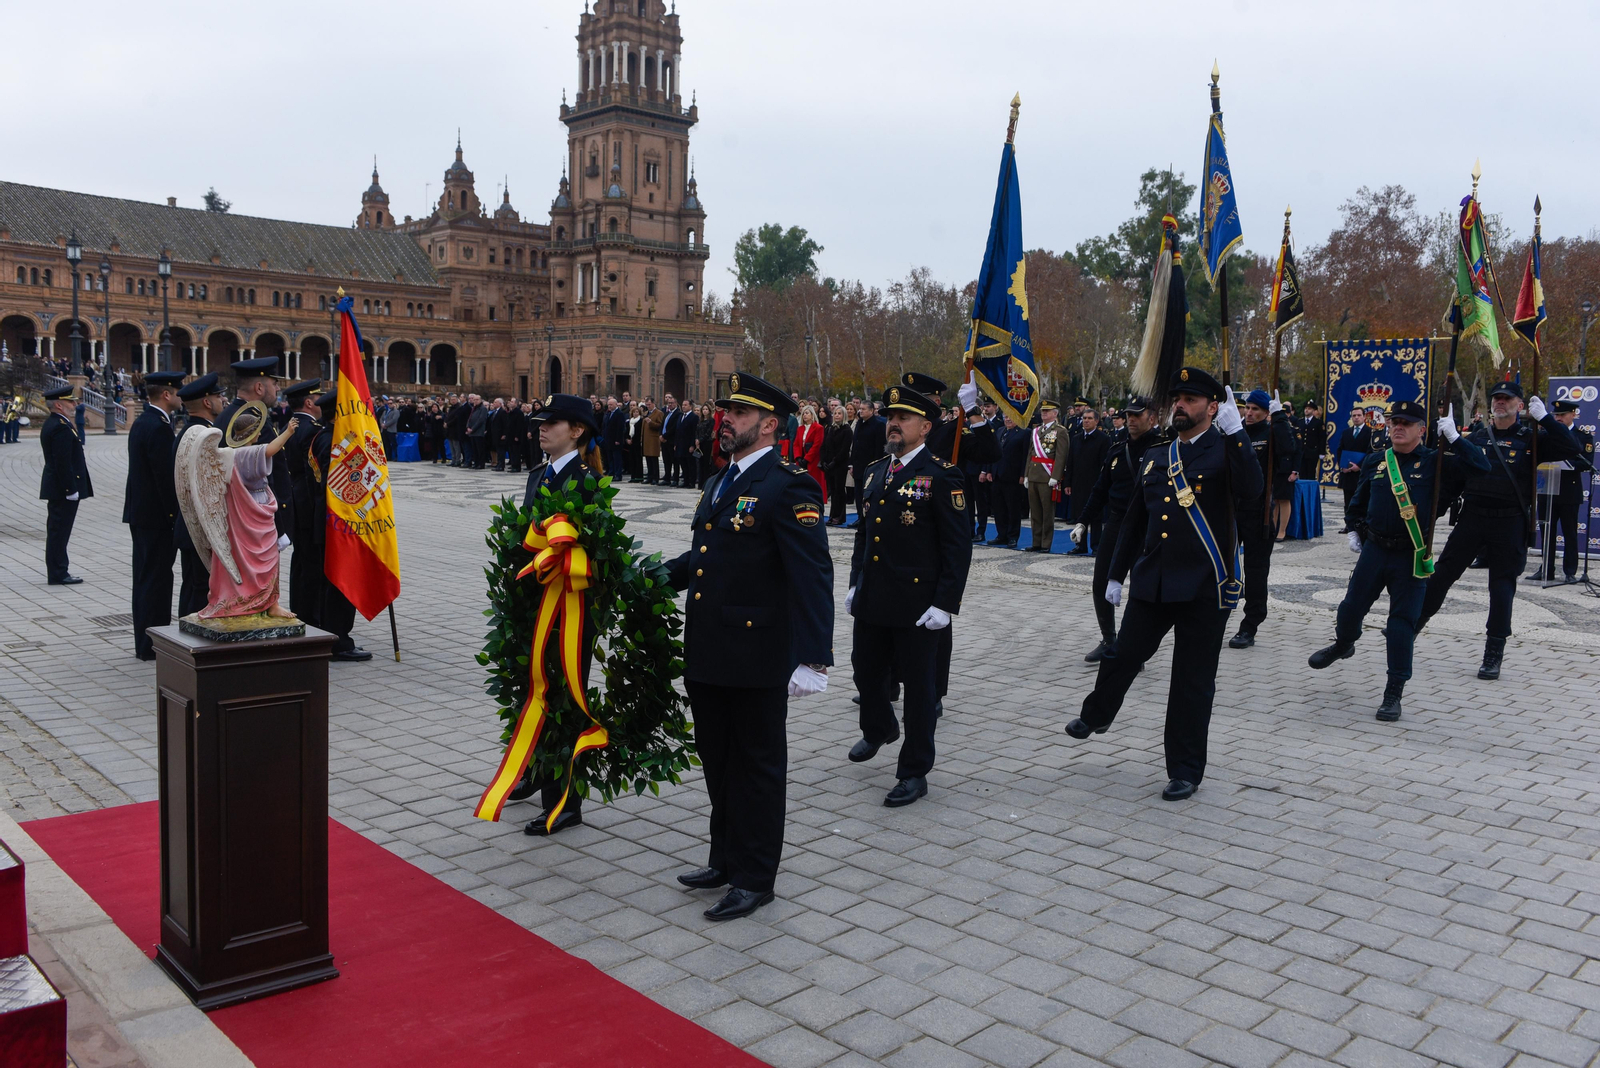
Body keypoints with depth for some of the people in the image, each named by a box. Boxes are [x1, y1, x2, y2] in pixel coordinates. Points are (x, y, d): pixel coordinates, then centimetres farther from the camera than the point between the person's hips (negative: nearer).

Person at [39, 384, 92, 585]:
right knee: (59, 531, -5)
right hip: (63, 489, -10)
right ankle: (58, 574, 0)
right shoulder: (61, 427, -18)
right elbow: (63, 463, -22)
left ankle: (58, 571, 21)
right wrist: (70, 489, -21)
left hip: (56, 489, 10)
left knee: (57, 531, 14)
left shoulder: (51, 424, 15)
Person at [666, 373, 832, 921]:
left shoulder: (787, 486, -15)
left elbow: (812, 576, -20)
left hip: (757, 660, -8)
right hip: (707, 655, 8)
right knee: (718, 762, 20)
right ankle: (725, 858, 37)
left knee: (758, 766, 7)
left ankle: (755, 879, 22)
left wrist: (813, 658, -25)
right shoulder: (719, 484, 14)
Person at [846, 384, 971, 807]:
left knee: (918, 685, 4)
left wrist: (945, 603, -16)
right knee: (866, 670, 19)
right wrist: (855, 583, 16)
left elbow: (958, 546, -12)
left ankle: (914, 772, 16)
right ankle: (878, 729, 49)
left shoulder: (942, 476, -10)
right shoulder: (874, 473, 11)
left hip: (917, 606, -7)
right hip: (872, 601, 7)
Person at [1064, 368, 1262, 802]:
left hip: (1204, 587, -4)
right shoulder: (1154, 457, 11)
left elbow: (1251, 489, -26)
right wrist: (1116, 575, 19)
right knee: (1122, 655, 15)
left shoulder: (1226, 450, -4)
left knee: (1193, 682, 5)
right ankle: (1097, 714, 45)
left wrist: (1235, 431, -28)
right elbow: (1134, 521, 18)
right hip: (1152, 582, 5)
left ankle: (1185, 771, 19)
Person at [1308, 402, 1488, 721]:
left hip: (1412, 556, -3)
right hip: (1375, 549, 3)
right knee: (1351, 606, 8)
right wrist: (1353, 530, 17)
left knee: (1403, 622, -1)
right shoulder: (1375, 462, 6)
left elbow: (1480, 467, -15)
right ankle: (1344, 644, 43)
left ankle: (1394, 693, 7)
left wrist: (1454, 437, -18)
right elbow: (1359, 499, 21)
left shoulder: (1433, 462, -4)